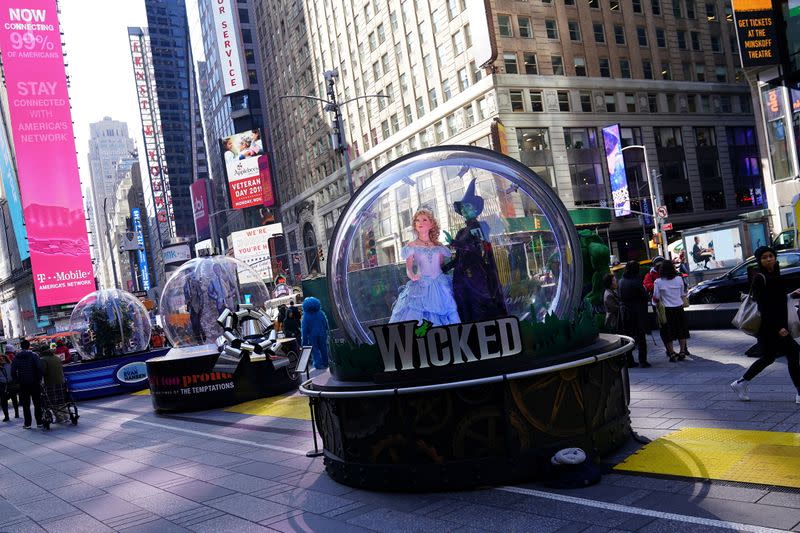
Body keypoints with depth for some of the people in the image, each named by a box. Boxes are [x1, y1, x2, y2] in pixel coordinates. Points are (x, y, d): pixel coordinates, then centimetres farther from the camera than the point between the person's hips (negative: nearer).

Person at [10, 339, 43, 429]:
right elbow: (39, 368, -14)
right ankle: (39, 422, 8)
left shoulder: (16, 357, 2)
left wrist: (17, 380, 8)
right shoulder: (34, 355, -6)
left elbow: (13, 371, -1)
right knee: (37, 404, 8)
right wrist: (39, 379, -3)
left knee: (26, 405, 8)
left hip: (23, 384, 1)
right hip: (34, 383, -1)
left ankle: (27, 424, 7)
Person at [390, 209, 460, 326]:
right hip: (421, 287, -3)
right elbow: (409, 268, -4)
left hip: (441, 287, 3)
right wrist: (412, 276, -22)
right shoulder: (411, 246, 3)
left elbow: (443, 266, 16)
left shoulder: (438, 246, 10)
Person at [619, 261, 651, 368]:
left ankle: (629, 361, 13)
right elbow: (645, 297, -12)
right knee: (640, 337, 4)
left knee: (628, 336, 11)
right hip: (637, 314, -5)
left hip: (625, 314, 5)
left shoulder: (621, 282, 2)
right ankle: (642, 361, 4)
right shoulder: (636, 282, -17)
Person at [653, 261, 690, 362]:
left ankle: (672, 353, 7)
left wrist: (658, 303, 14)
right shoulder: (679, 279, -4)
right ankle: (682, 352, 16)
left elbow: (656, 298, -6)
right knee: (681, 331, 14)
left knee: (668, 332, 6)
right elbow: (683, 294, 5)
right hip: (679, 308, 2)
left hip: (666, 310, -2)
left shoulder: (658, 282, -11)